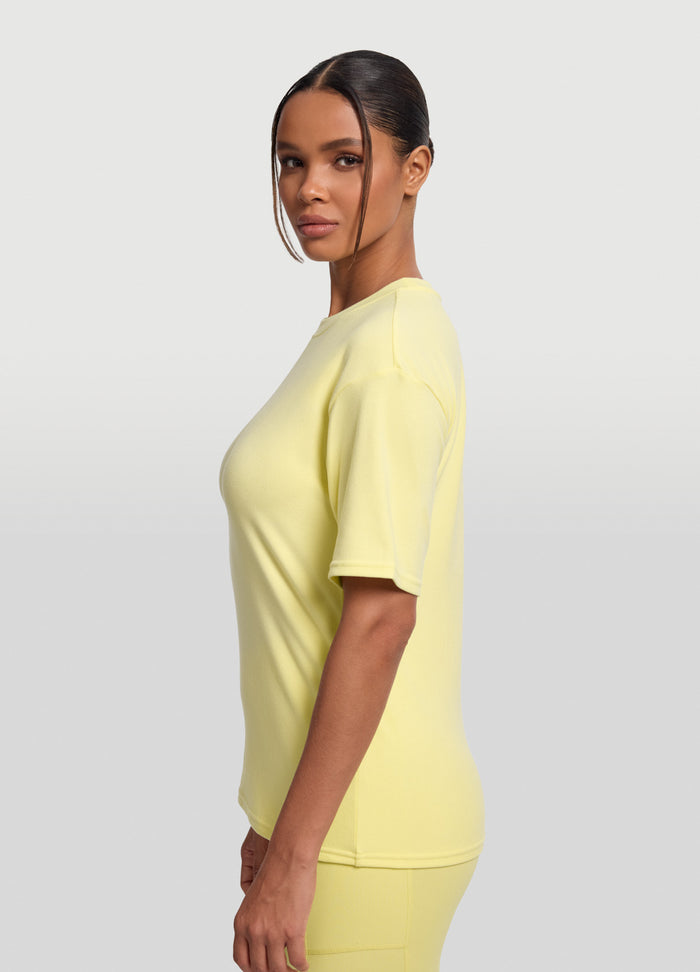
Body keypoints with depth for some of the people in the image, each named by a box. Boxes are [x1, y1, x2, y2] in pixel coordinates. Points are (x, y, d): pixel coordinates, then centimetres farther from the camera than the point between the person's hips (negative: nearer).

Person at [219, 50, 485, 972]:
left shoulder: (393, 344, -16)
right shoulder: (344, 334, 13)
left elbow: (382, 614, -21)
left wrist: (292, 859, -20)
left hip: (367, 833, -9)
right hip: (327, 805, 9)